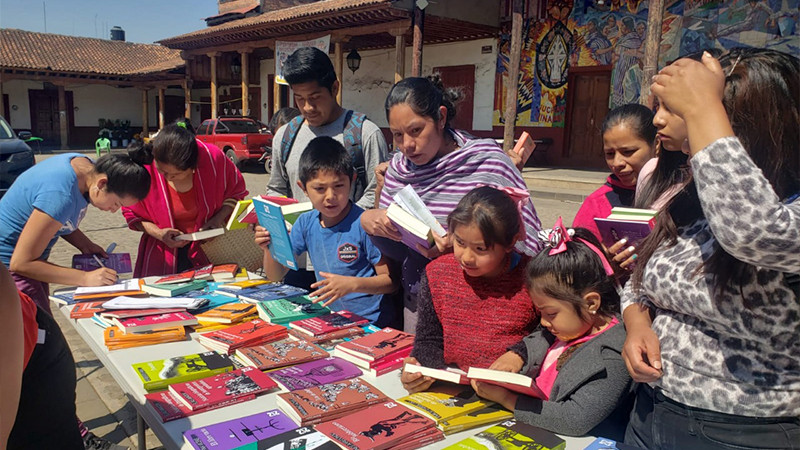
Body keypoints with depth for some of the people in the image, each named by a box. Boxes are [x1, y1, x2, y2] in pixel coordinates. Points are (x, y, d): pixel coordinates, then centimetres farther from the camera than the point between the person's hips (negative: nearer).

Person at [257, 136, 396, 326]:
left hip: (370, 324, -5)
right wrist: (270, 248, -6)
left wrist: (352, 284, -24)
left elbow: (390, 280, -10)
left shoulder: (363, 224, -14)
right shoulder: (306, 223, 4)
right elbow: (276, 275, 12)